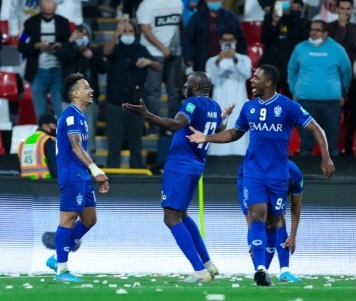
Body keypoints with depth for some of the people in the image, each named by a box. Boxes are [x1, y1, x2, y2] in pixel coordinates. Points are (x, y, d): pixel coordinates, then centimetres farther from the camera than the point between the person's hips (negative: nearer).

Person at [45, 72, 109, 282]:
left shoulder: (80, 116, 18)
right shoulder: (71, 115, -12)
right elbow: (76, 147, -23)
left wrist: (97, 174, 22)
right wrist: (95, 170, -33)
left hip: (82, 177, 10)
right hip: (72, 176, -10)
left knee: (89, 219, 12)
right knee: (69, 218, -7)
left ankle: (58, 258, 17)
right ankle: (61, 269, -3)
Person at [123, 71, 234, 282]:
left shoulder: (194, 103, -14)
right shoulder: (214, 106, 11)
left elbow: (176, 125, -32)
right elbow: (220, 131, 31)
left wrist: (146, 114, -40)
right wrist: (226, 116, 53)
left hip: (179, 166, -9)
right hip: (196, 167, 9)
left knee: (172, 219, -7)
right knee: (181, 214, 25)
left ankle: (200, 271, -14)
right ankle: (208, 264, 25)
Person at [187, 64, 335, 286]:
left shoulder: (287, 106, -8)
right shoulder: (249, 107, 6)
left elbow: (316, 129, -6)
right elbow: (235, 133, 21)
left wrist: (326, 158, -15)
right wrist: (207, 138, 11)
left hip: (278, 174, -2)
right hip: (253, 172, 2)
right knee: (257, 216, -15)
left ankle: (264, 268, 21)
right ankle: (260, 268, -24)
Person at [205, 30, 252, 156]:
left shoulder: (244, 59, 11)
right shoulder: (212, 60, 11)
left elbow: (247, 74, -9)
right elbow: (211, 80, -5)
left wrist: (235, 60, -25)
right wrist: (218, 62, -19)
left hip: (238, 102, 0)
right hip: (220, 103, 0)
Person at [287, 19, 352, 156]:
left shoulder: (337, 49, 1)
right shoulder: (301, 48, 4)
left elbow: (346, 72, 13)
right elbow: (292, 70, 16)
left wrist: (342, 94, 16)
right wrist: (294, 91, 13)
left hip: (331, 101, -1)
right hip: (305, 100, 1)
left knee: (331, 142, 3)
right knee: (306, 140, 5)